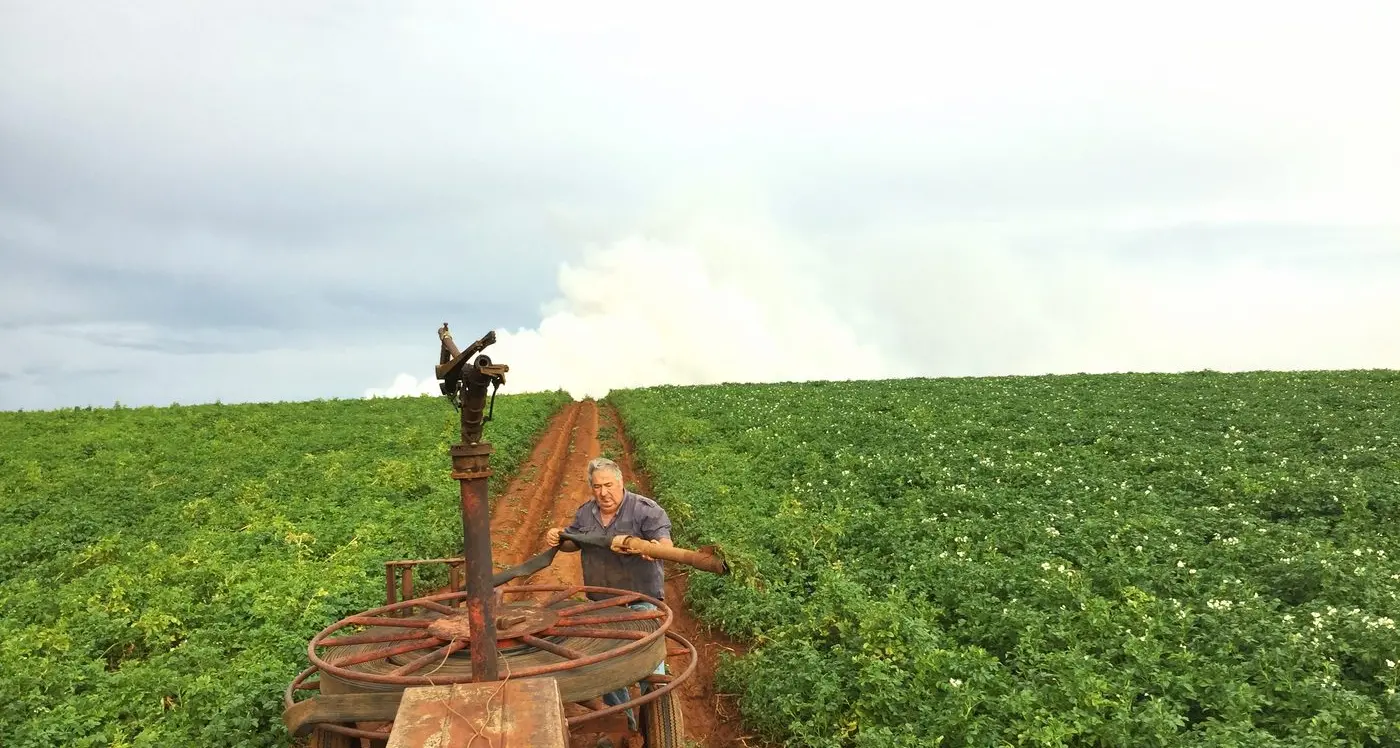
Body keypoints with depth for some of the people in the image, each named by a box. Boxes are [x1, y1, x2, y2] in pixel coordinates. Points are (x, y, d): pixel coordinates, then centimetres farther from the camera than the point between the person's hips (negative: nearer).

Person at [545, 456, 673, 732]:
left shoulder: (646, 510, -14)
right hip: (600, 604, 6)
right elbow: (574, 542, 20)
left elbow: (665, 543, -22)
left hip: (640, 603, -6)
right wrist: (557, 538, -2)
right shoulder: (585, 513, 4)